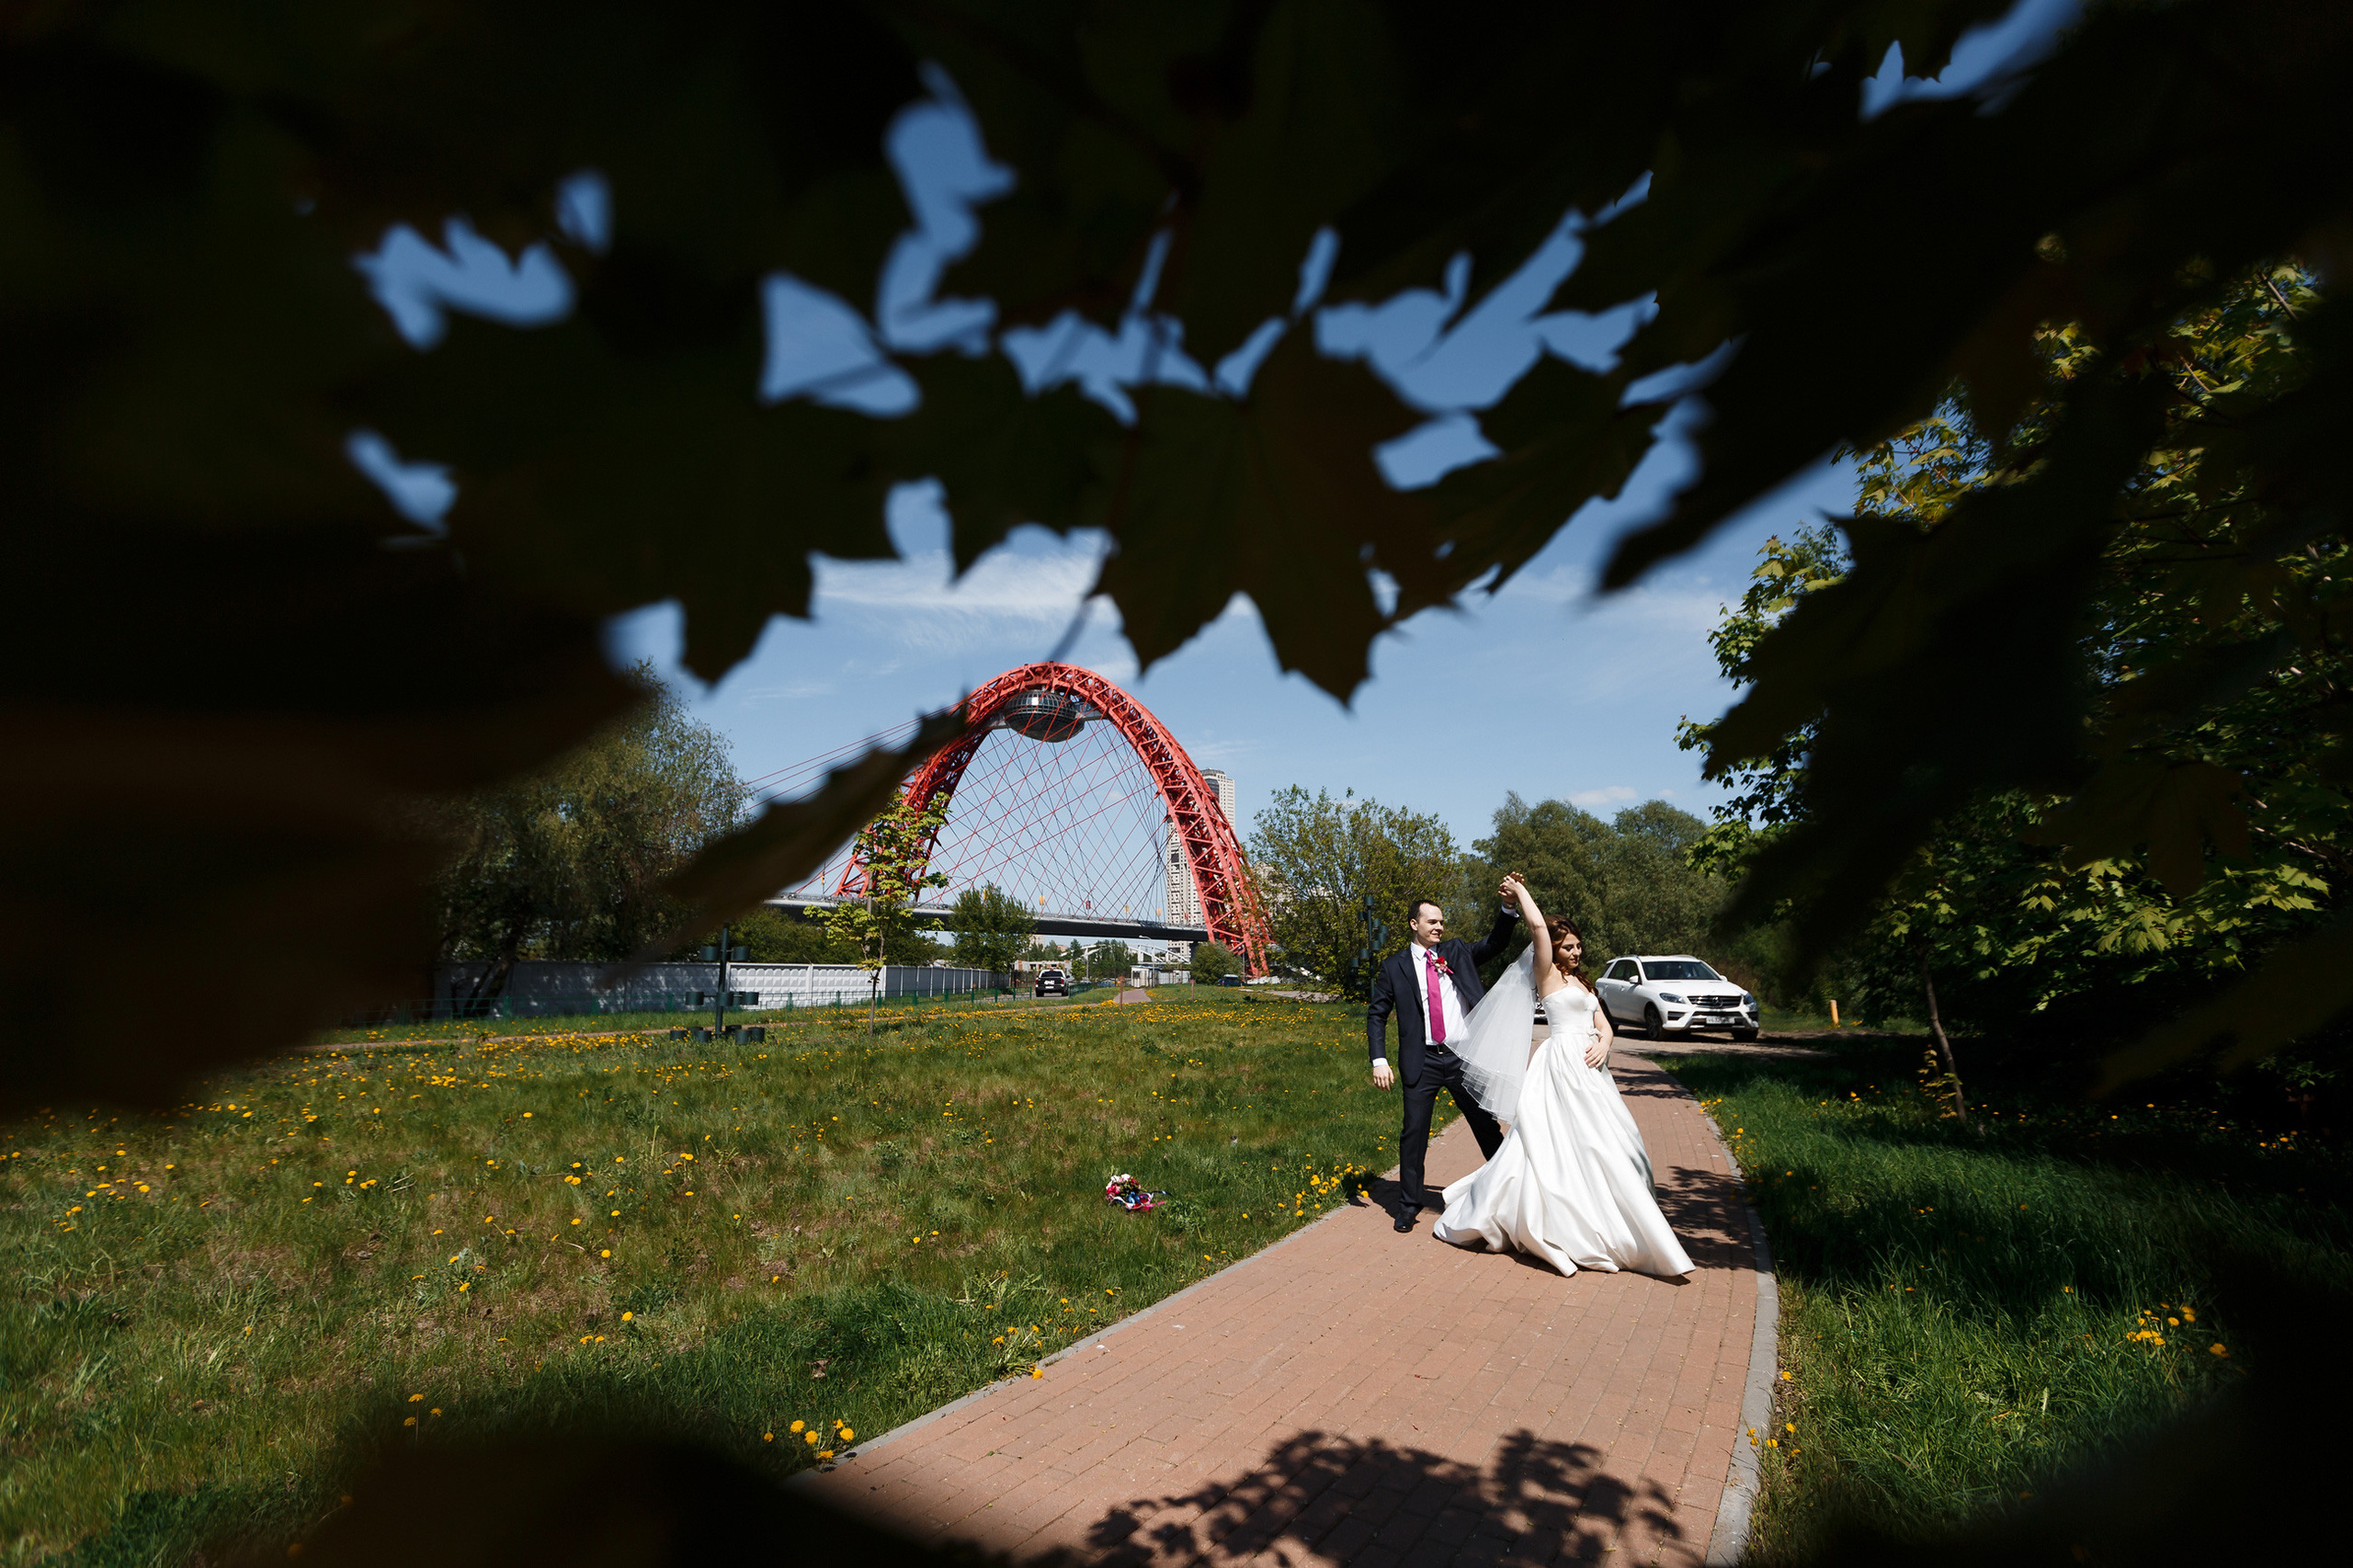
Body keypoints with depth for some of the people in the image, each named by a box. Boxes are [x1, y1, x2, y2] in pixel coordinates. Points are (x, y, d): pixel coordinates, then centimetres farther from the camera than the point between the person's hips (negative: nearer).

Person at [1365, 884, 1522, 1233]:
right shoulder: (1394, 967, 2)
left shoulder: (1457, 952, 9)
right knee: (1413, 1135, 4)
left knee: (1488, 1128, 10)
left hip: (1464, 1058, 2)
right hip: (1423, 1061, -1)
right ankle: (1410, 1204, 20)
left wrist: (1508, 907, -17)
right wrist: (1379, 1061, -9)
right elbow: (1376, 1015, 1)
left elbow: (1495, 944, 0)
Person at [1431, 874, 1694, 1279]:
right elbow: (1537, 925, -16)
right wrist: (1519, 891, -4)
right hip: (1563, 1064, -8)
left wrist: (1603, 1043, -7)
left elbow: (1603, 1024, 15)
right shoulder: (1549, 975, -3)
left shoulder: (1580, 982, 20)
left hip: (1587, 1068, 8)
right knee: (1570, 1142, -9)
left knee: (1607, 1142, 9)